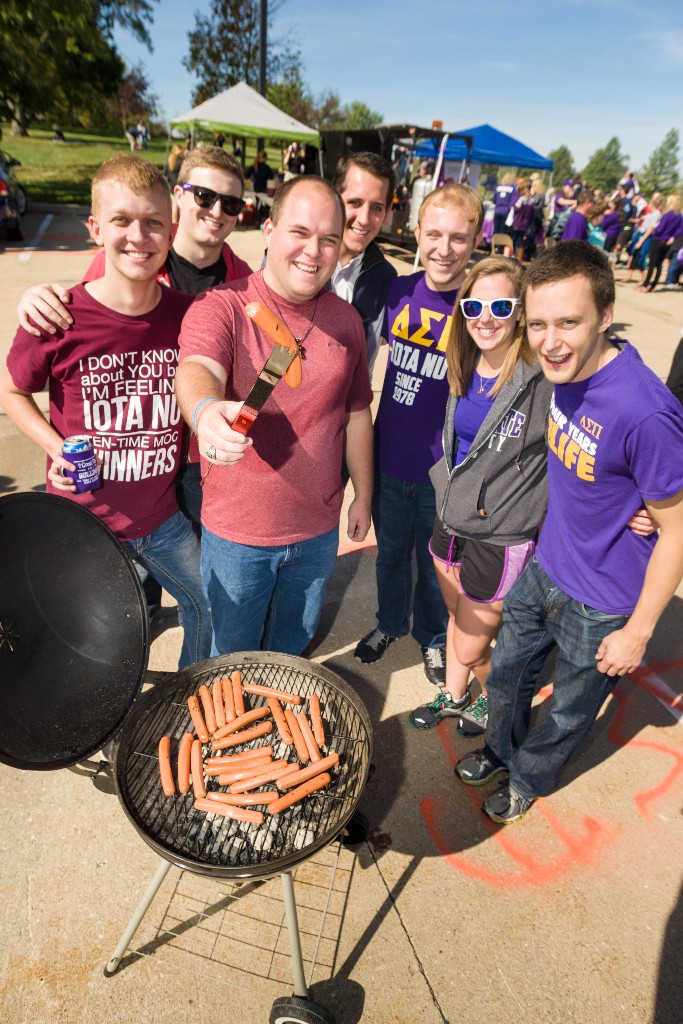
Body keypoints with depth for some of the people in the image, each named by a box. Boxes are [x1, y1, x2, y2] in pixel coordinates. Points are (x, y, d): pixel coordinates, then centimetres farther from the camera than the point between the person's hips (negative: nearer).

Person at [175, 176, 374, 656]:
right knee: (232, 658, 19)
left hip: (318, 530, 4)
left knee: (292, 645, 27)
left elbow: (356, 414, 8)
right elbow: (197, 370, -34)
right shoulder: (221, 307, -13)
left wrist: (364, 495, 12)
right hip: (236, 532, -3)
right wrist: (206, 411, -58)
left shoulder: (347, 319, 1)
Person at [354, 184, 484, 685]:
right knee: (391, 553, 22)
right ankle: (390, 622, 48)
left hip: (442, 470, -3)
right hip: (389, 459, 3)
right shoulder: (398, 291, -4)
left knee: (435, 562, 17)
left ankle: (433, 635, 45)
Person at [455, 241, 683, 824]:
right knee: (507, 676, 25)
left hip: (600, 609, -6)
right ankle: (500, 750, 55)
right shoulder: (566, 372, -9)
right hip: (544, 572, 6)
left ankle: (527, 779, 51)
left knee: (568, 714, 21)